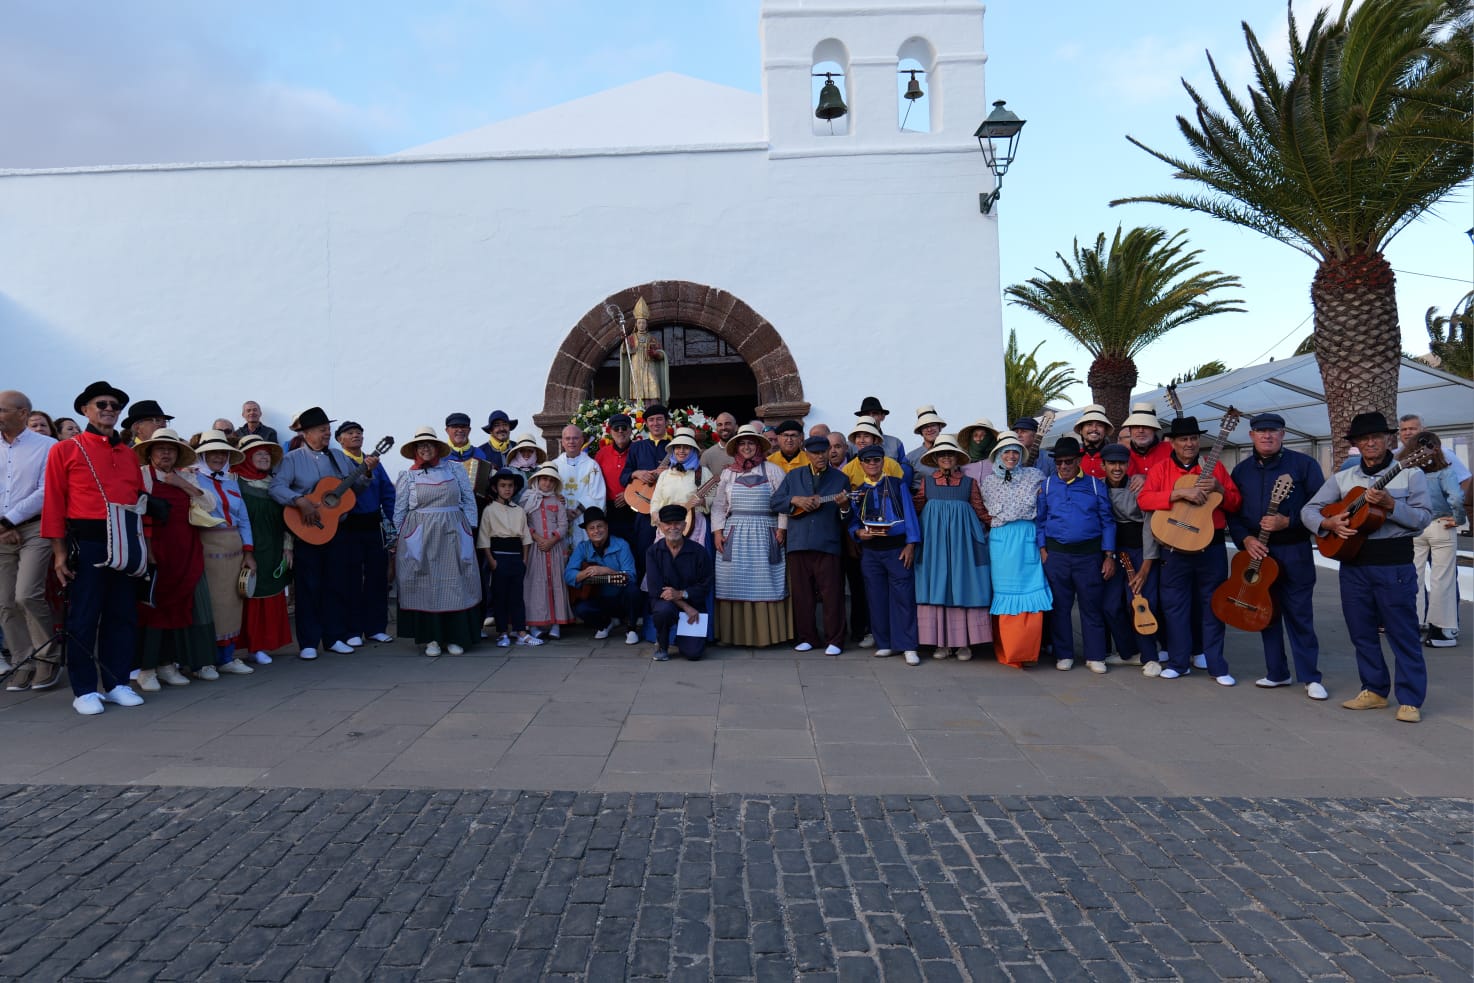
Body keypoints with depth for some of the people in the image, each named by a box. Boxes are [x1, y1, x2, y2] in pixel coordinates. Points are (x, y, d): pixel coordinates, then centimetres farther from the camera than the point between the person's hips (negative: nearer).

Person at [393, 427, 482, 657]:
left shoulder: (455, 470, 8)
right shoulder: (408, 476, 7)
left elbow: (469, 500, 7)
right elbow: (400, 510, 7)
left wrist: (469, 527, 1)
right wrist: (402, 538, 4)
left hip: (453, 536, 1)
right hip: (420, 538, 0)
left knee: (455, 584, 0)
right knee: (425, 585, 0)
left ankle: (455, 637, 8)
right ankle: (431, 638, 7)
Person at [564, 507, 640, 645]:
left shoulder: (621, 545, -10)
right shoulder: (582, 548, 0)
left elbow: (630, 577, -20)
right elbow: (568, 576, -9)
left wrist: (606, 571, -31)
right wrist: (585, 573, -28)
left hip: (620, 599, -2)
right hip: (598, 599, 2)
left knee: (632, 589, -34)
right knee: (580, 608, -27)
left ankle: (630, 628, -5)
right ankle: (606, 623, 9)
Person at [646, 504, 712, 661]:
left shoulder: (699, 552, -4)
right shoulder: (654, 551, -4)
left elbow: (705, 588, -3)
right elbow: (655, 588, -11)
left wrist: (681, 594, -21)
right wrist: (686, 607, -18)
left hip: (693, 605, 0)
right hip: (664, 601, 0)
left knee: (693, 653, -16)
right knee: (664, 609, -37)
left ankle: (681, 639, 24)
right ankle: (661, 645, -4)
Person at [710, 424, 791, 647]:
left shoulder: (772, 470, 5)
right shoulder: (728, 473, 12)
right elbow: (718, 505, 12)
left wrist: (781, 528, -7)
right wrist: (717, 531, 1)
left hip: (764, 535, -2)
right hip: (734, 535, 2)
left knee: (764, 584, -2)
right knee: (736, 584, 0)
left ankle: (764, 634, 4)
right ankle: (737, 634, 6)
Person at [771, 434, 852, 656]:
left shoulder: (840, 479, 7)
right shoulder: (793, 476, 12)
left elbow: (848, 518, 4)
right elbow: (774, 502, 8)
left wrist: (844, 506, -18)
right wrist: (795, 500, -8)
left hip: (828, 544, -2)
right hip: (798, 543, 2)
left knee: (831, 593, -3)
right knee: (802, 593, 6)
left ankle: (834, 640, 6)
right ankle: (807, 638, 17)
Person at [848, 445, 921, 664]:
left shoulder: (898, 485, 4)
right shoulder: (857, 491, 10)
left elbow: (910, 515, 0)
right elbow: (852, 522, 9)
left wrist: (910, 544, -9)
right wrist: (859, 532, -13)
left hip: (897, 547, -3)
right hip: (870, 550, 3)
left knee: (903, 597, -5)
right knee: (877, 598, 6)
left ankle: (909, 647, -1)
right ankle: (884, 644, 16)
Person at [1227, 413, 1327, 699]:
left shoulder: (1304, 464, -3)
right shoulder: (1241, 470, 9)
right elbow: (1232, 513, 8)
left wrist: (1287, 522, -19)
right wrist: (1245, 539, -7)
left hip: (1294, 552, -4)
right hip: (1256, 552, 4)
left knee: (1300, 615, -2)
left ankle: (1310, 677, 7)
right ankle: (1277, 672, 20)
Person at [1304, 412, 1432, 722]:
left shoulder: (1409, 473, -1)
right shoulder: (1342, 478, 9)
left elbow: (1423, 517, -8)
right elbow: (1308, 510, 7)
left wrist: (1390, 504, -22)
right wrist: (1329, 524, -11)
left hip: (1395, 564, -4)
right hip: (1353, 563, 4)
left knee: (1403, 634, -1)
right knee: (1362, 632, 11)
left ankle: (1410, 700, 7)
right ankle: (1374, 691, 24)